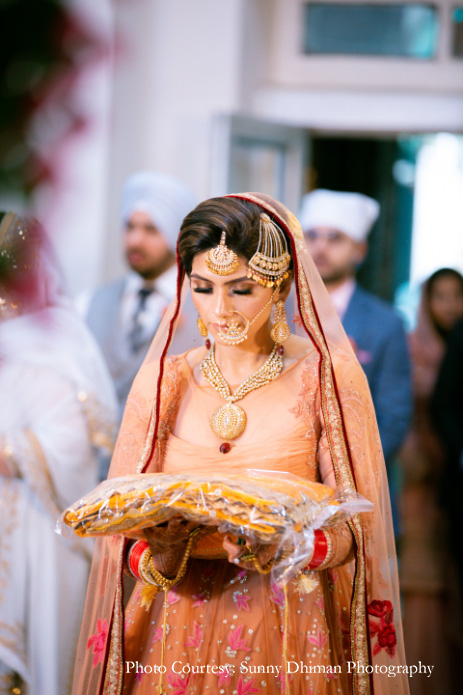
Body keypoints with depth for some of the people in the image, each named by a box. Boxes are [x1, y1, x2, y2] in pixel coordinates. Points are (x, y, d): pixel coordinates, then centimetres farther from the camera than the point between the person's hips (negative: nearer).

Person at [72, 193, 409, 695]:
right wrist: (161, 559, -20)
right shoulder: (163, 381, 2)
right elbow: (129, 537, 2)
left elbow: (353, 528, -6)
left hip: (292, 641, -2)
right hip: (181, 635, 2)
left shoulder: (327, 375, -5)